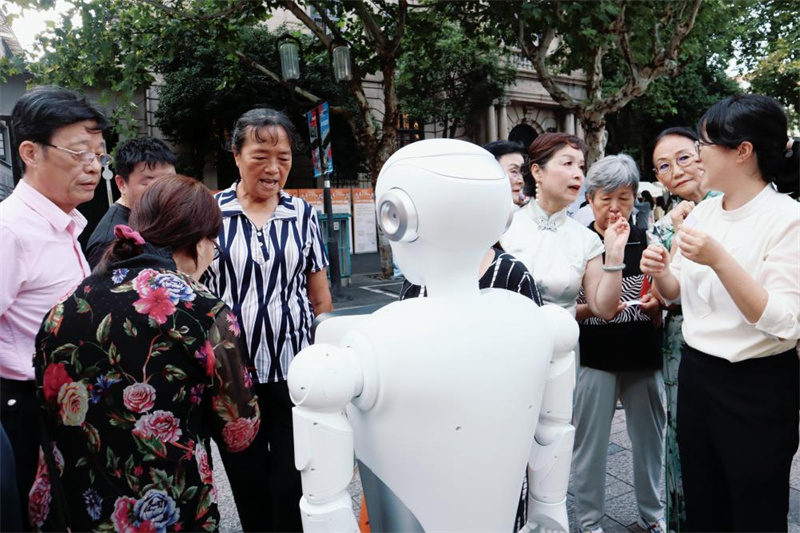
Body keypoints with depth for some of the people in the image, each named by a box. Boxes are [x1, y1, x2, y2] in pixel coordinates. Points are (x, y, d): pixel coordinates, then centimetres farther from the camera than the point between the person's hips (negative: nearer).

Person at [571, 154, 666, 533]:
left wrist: (655, 305, -12)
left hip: (644, 357, 3)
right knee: (590, 442, 4)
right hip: (595, 358, -3)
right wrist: (593, 308, -22)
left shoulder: (647, 242, 4)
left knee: (649, 438, 14)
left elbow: (663, 310, 10)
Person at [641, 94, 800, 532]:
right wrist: (660, 272, -9)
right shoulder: (703, 212, 3)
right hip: (696, 373, 6)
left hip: (758, 388, -6)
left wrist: (719, 259, -32)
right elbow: (676, 292, 12)